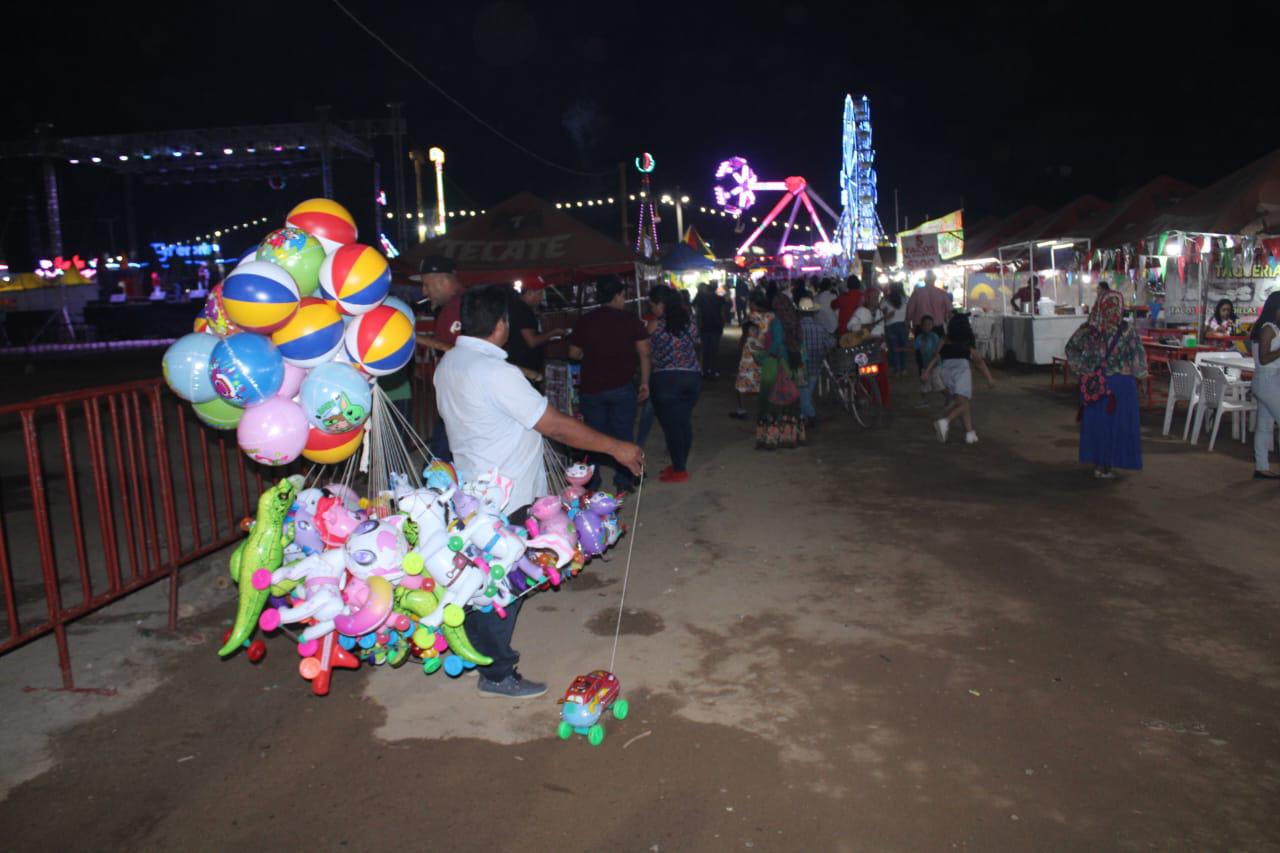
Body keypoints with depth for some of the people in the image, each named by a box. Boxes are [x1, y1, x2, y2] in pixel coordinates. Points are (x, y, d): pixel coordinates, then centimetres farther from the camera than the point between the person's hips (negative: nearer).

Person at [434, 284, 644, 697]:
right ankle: (497, 674, 21)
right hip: (506, 499, -9)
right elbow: (557, 426, -23)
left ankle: (477, 648, 41)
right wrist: (616, 448, -12)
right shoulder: (496, 373, -26)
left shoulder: (448, 363, 3)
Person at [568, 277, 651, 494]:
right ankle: (623, 482, 11)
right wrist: (644, 382, 2)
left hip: (591, 388, 2)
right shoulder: (629, 318, -4)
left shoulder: (586, 320, 0)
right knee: (622, 435, 7)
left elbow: (574, 353, 6)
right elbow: (644, 352, -5)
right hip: (622, 387, -2)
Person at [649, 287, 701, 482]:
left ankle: (679, 471, 6)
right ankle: (680, 464, 23)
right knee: (685, 422, 12)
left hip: (666, 379, -5)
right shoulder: (689, 321, 3)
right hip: (693, 376, 5)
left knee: (671, 424, 2)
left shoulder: (656, 325, -10)